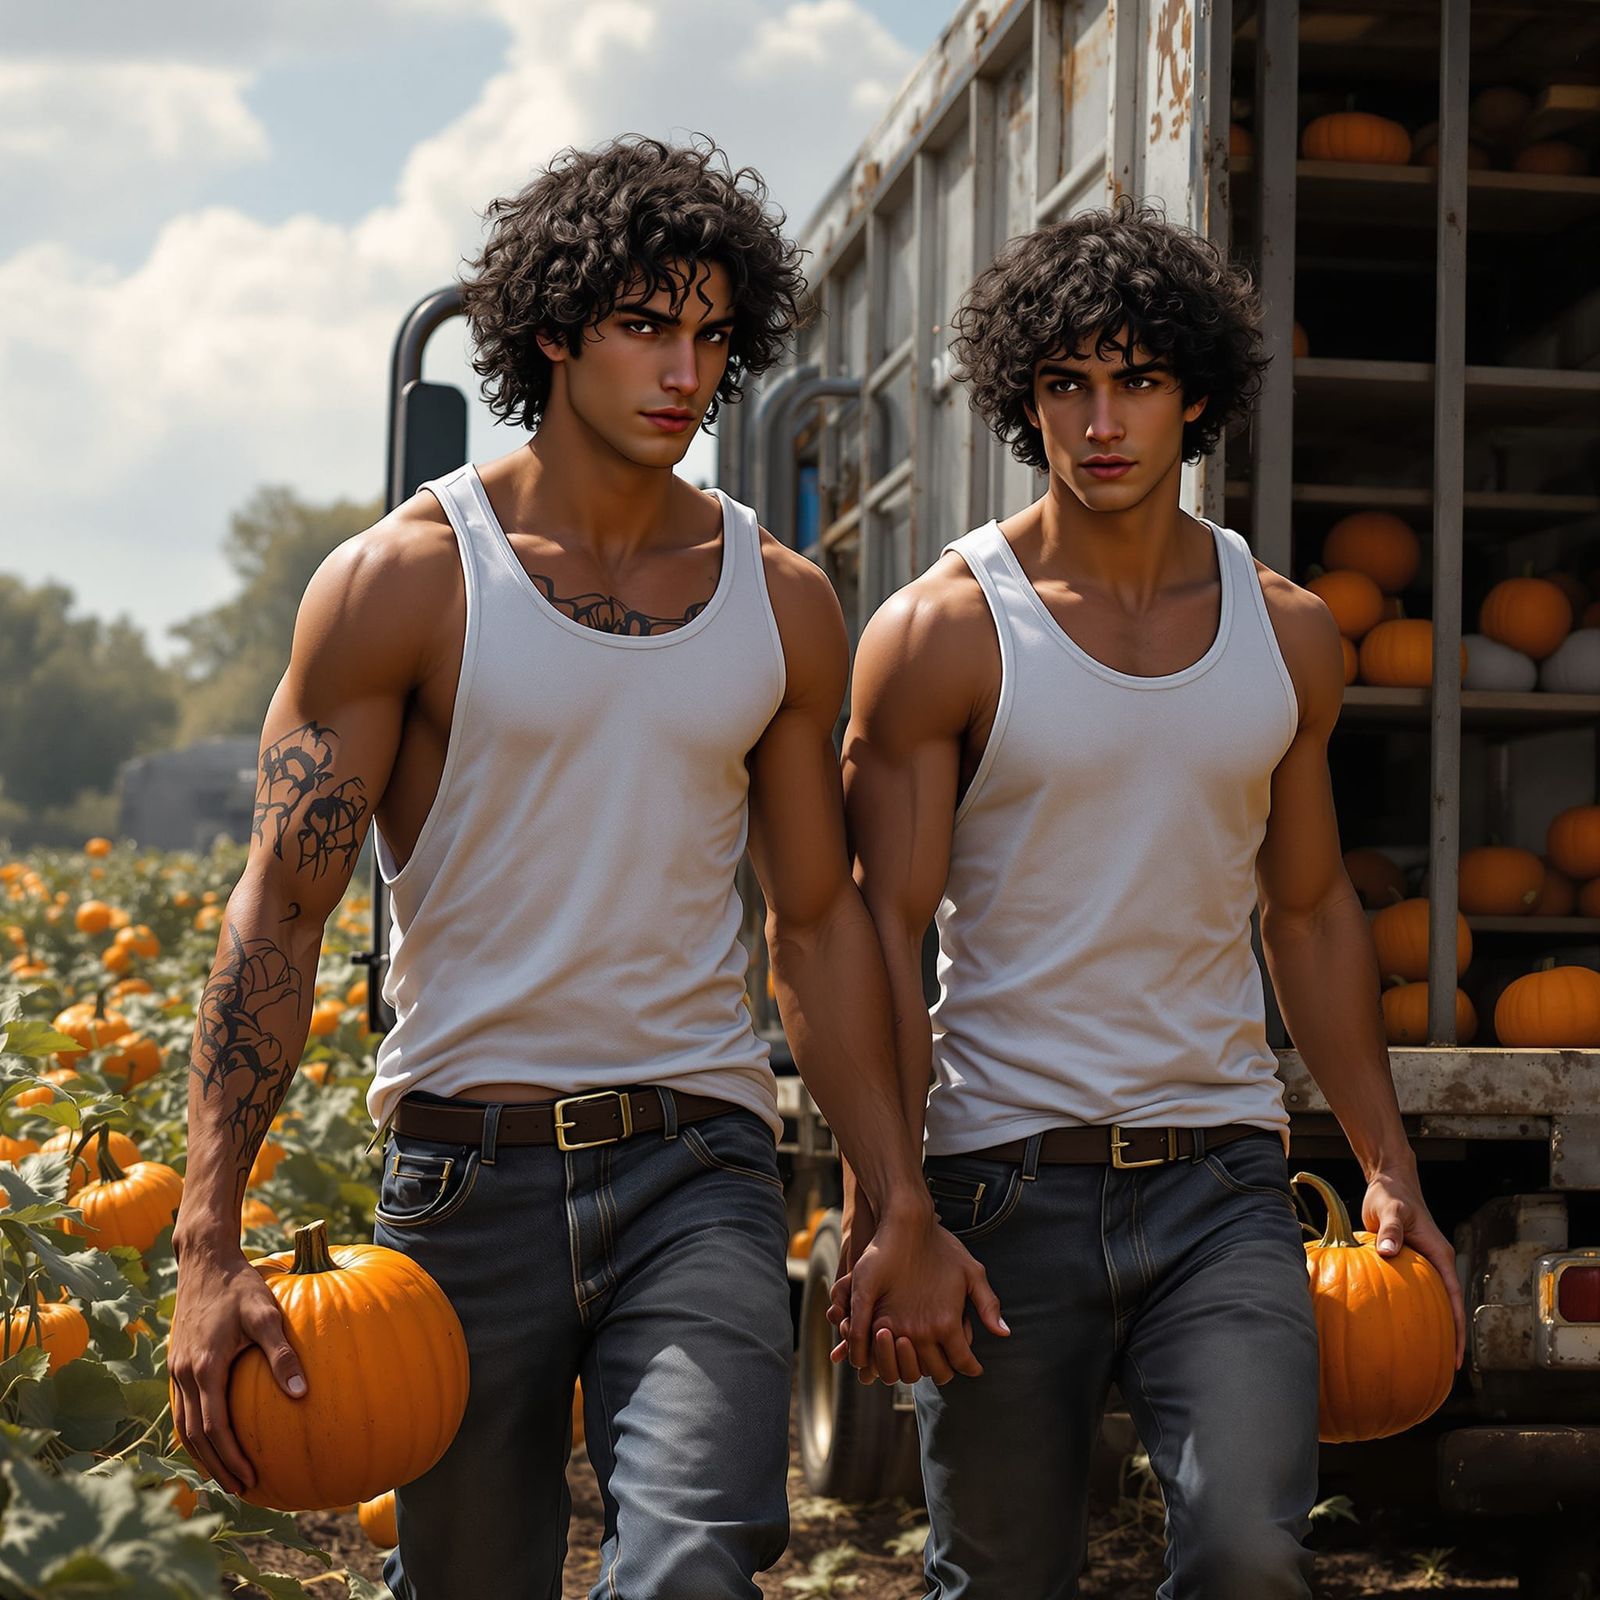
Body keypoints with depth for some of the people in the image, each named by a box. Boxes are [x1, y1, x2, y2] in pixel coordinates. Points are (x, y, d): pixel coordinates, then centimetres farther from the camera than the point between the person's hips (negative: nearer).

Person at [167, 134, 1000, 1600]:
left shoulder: (783, 603, 7)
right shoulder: (403, 581, -3)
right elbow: (278, 909, -5)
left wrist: (904, 1210, 9)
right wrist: (209, 1245, -13)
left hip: (698, 1163, 2)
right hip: (467, 1165, -1)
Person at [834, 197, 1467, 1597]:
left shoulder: (1287, 633, 8)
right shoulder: (945, 631, -3)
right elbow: (885, 930, -6)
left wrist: (1390, 1169, 14)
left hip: (1223, 1177, 2)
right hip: (1007, 1174, -2)